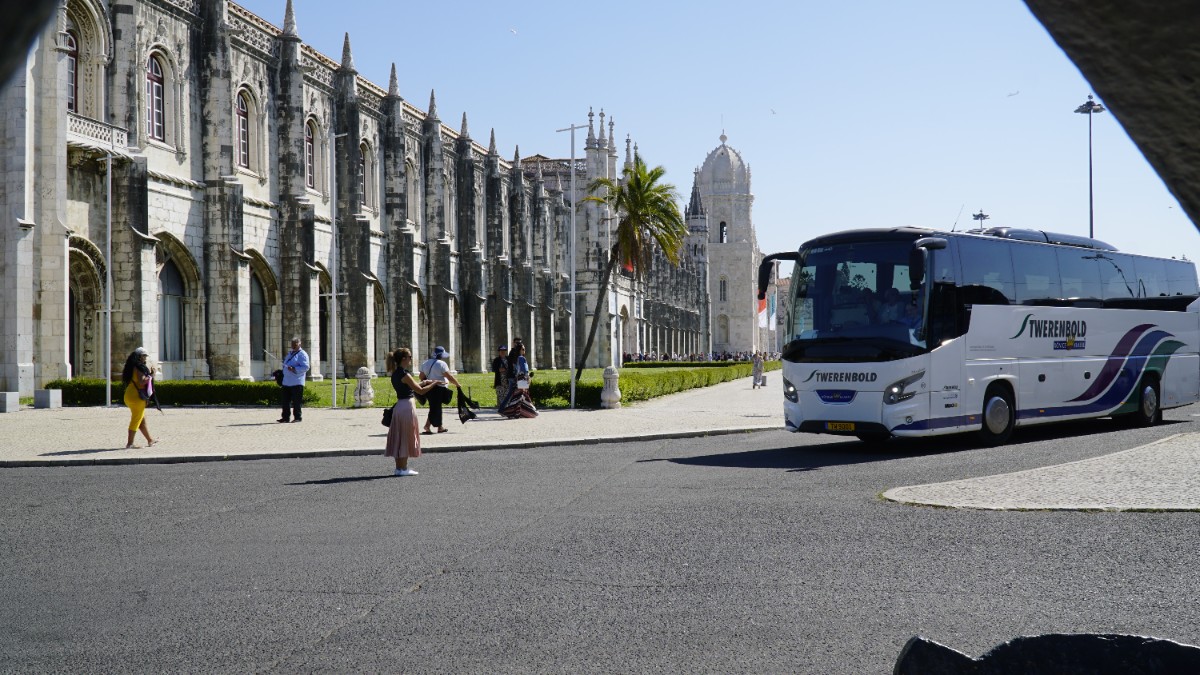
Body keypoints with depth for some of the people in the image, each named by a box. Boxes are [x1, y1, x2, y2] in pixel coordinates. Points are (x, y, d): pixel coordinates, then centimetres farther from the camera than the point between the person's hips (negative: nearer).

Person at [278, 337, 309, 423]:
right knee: (286, 401, 6)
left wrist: (294, 369, -24)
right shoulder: (290, 354, 21)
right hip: (287, 382, 8)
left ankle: (297, 417, 3)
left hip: (297, 382, -8)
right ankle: (285, 417, 10)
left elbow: (305, 367, -16)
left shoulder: (302, 354, -5)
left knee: (296, 401, -4)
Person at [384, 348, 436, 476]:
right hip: (407, 406, -9)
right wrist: (434, 383, -6)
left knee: (399, 437, 11)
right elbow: (420, 391, -17)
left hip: (399, 406, 9)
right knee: (406, 437, -2)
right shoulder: (404, 375, -17)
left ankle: (399, 467, 15)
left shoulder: (395, 374, 9)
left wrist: (423, 383, 18)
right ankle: (403, 468, 2)